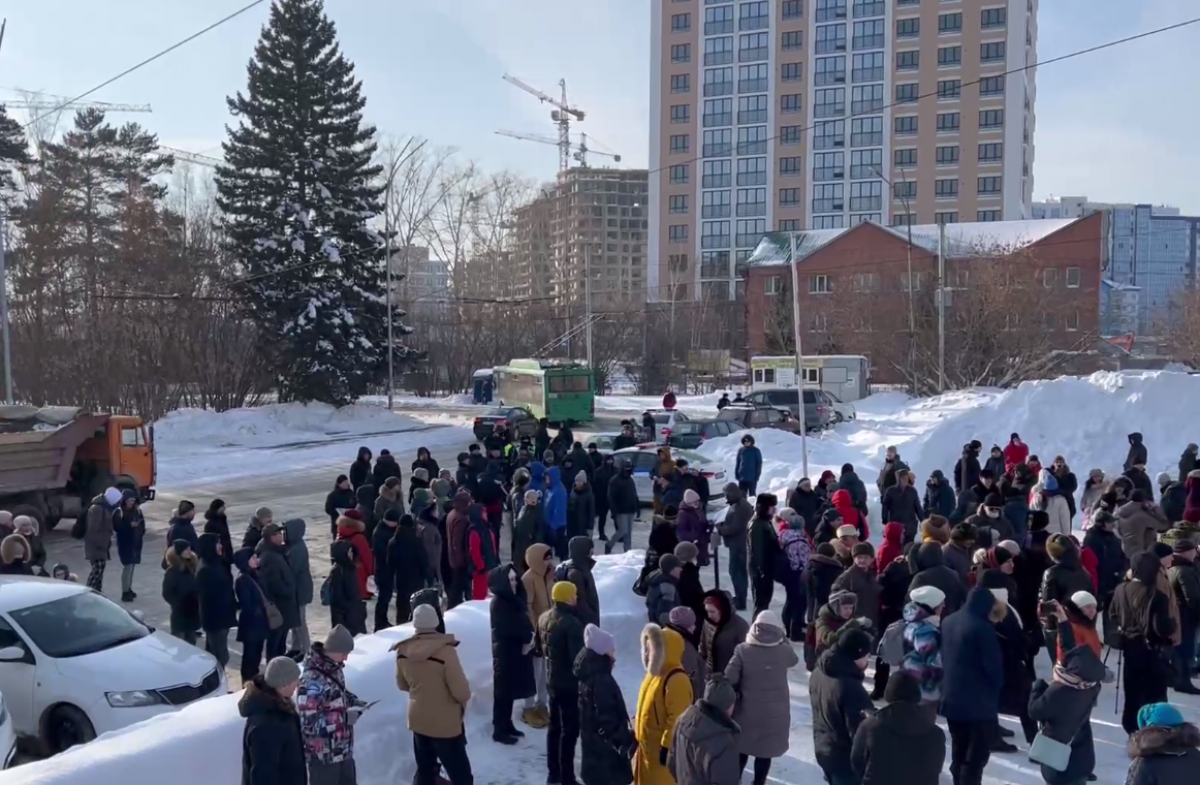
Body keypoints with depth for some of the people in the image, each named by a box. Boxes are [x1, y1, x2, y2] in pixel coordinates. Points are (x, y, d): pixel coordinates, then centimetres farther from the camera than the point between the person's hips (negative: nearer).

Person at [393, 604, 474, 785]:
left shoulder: (403, 651, -7)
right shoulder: (445, 651, -26)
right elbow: (462, 692, -23)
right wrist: (464, 698, -1)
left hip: (418, 720, 6)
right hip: (446, 723, -6)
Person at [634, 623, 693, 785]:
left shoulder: (677, 680, -25)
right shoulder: (654, 673, 8)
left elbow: (677, 719, -26)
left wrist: (667, 745, -24)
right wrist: (637, 733, 21)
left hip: (663, 748, -10)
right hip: (648, 746, 10)